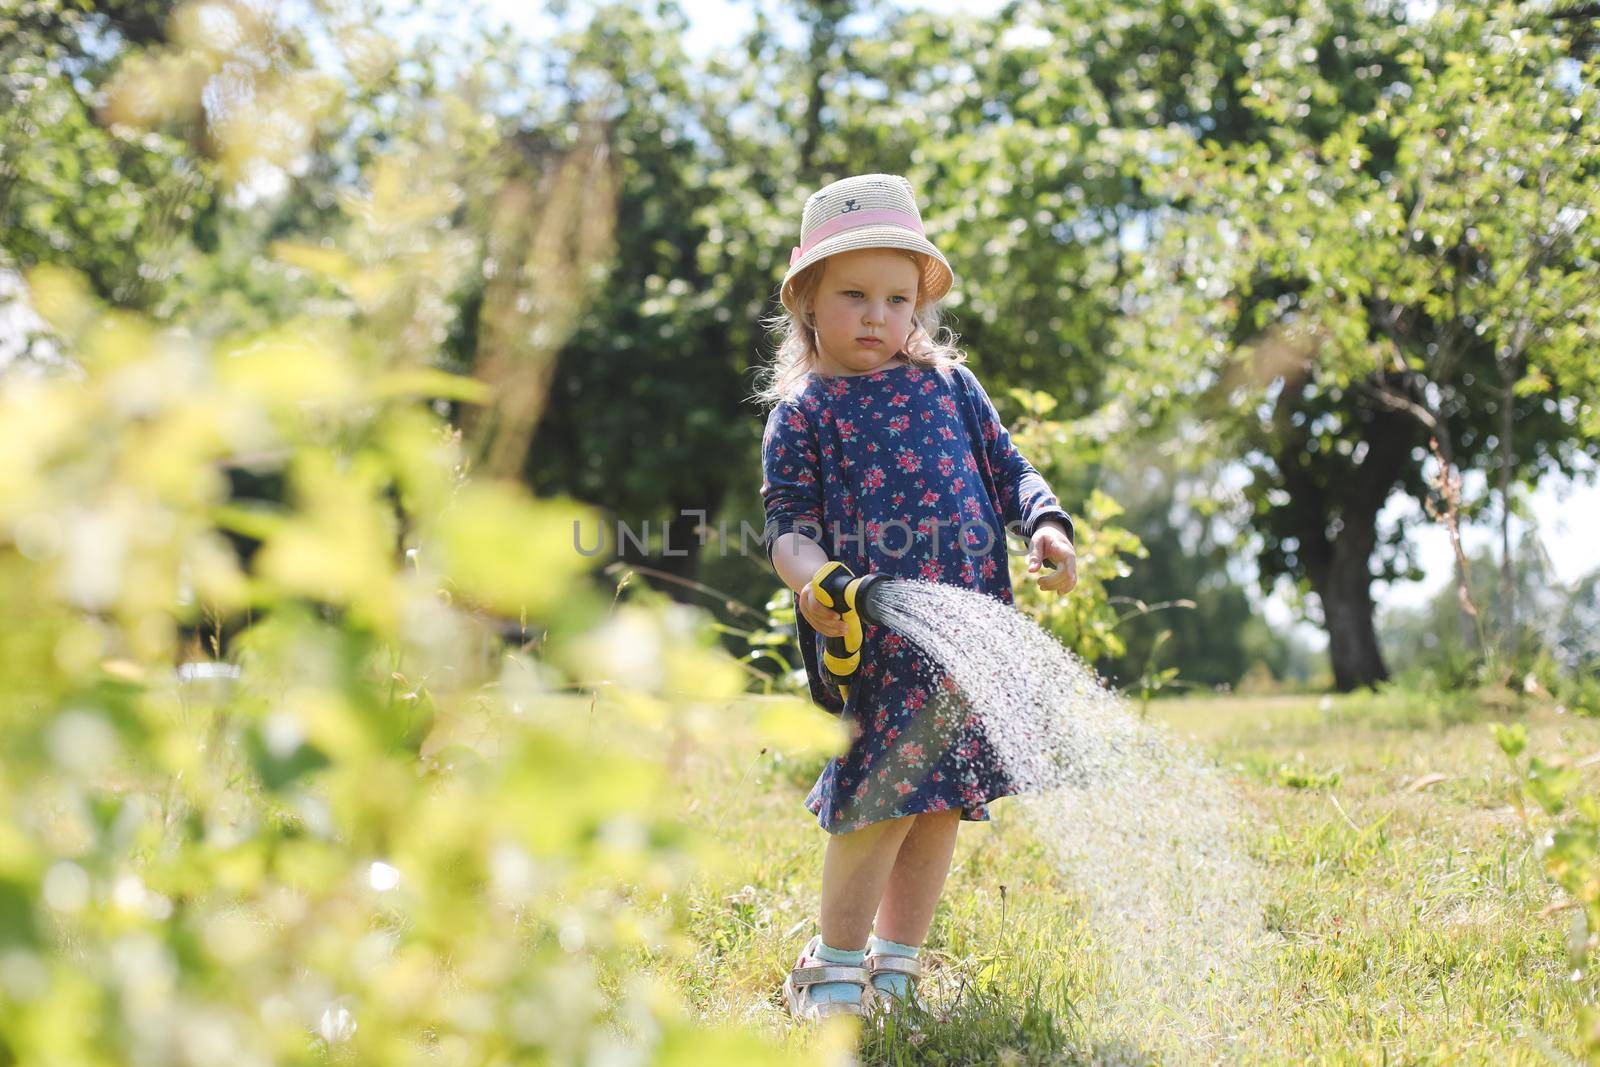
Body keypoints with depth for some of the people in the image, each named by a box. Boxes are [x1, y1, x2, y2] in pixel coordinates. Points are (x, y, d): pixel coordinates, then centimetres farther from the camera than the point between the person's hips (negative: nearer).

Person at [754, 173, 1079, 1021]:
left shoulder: (950, 385, 15)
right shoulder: (802, 412, 4)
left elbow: (1006, 468, 19)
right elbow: (787, 520, -2)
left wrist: (1045, 524, 0)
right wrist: (812, 577, -22)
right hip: (873, 638, -5)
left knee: (943, 800, 8)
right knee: (884, 798, -12)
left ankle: (896, 959, 23)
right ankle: (836, 965, 7)